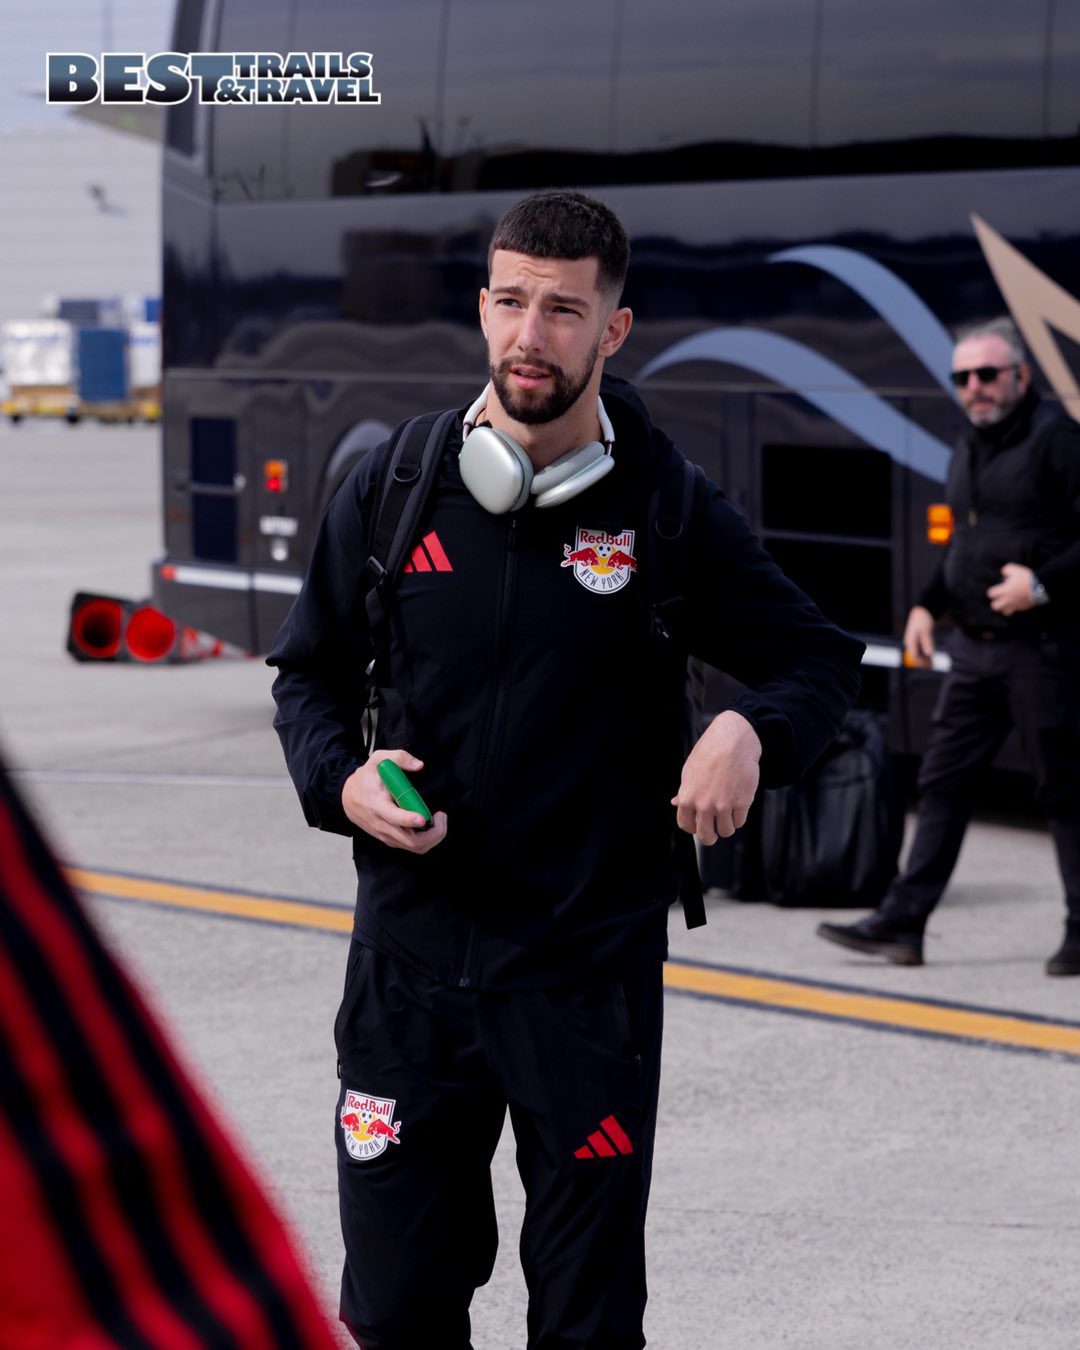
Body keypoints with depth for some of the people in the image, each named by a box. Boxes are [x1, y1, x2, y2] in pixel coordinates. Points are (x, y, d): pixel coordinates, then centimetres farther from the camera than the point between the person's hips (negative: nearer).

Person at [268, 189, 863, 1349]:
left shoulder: (669, 511, -4)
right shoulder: (395, 488, 1)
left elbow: (821, 661, 5)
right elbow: (310, 670, 14)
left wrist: (752, 731, -17)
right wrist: (340, 782, -6)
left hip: (592, 972, -2)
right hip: (411, 958, 2)